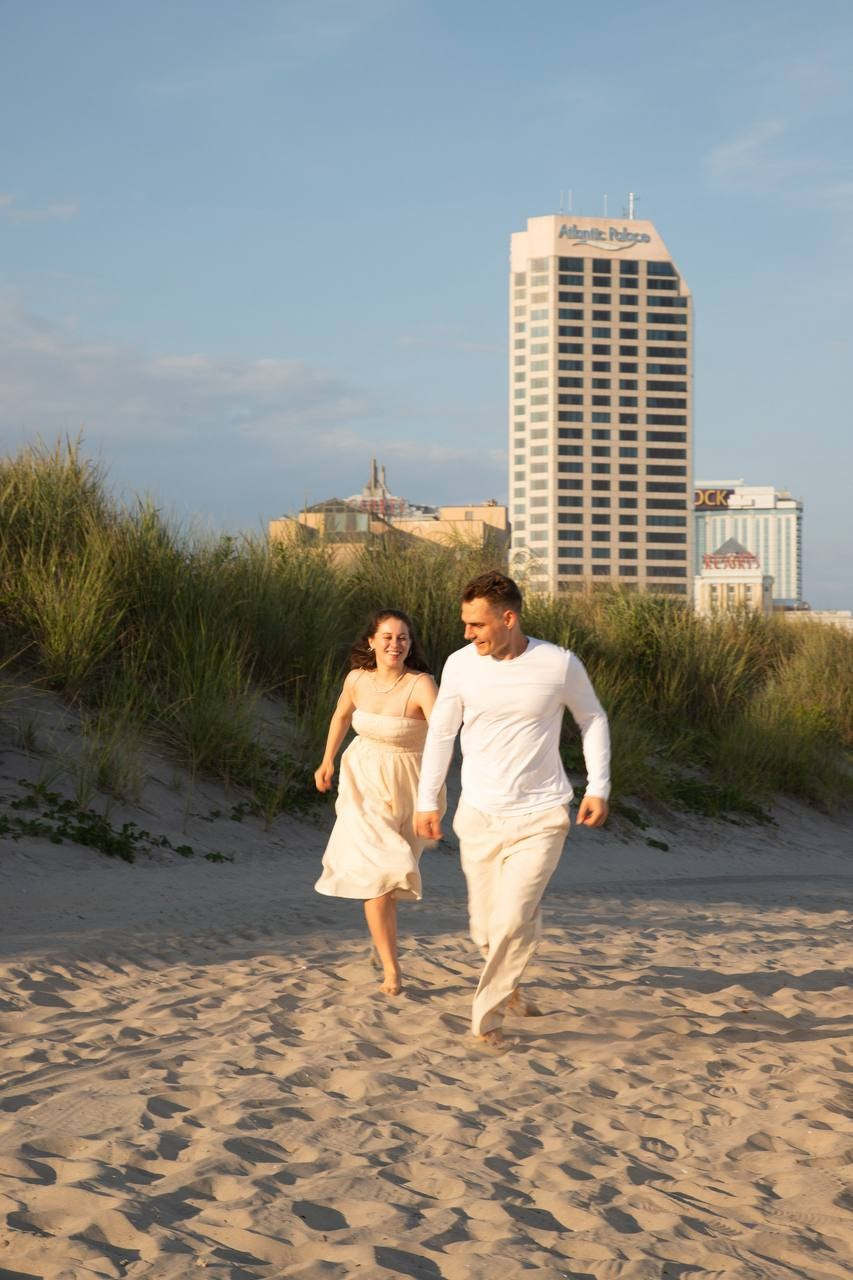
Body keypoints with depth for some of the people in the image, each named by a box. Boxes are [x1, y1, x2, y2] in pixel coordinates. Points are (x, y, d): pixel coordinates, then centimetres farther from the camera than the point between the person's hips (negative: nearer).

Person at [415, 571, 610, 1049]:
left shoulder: (560, 665, -9)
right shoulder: (460, 664, -4)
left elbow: (593, 718, 7)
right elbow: (441, 732, 8)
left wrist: (599, 786, 0)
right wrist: (428, 801, 6)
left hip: (541, 817, -3)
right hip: (479, 816, 3)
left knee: (513, 921, -14)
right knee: (486, 928, 8)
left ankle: (488, 1017, 4)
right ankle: (508, 984, 39)